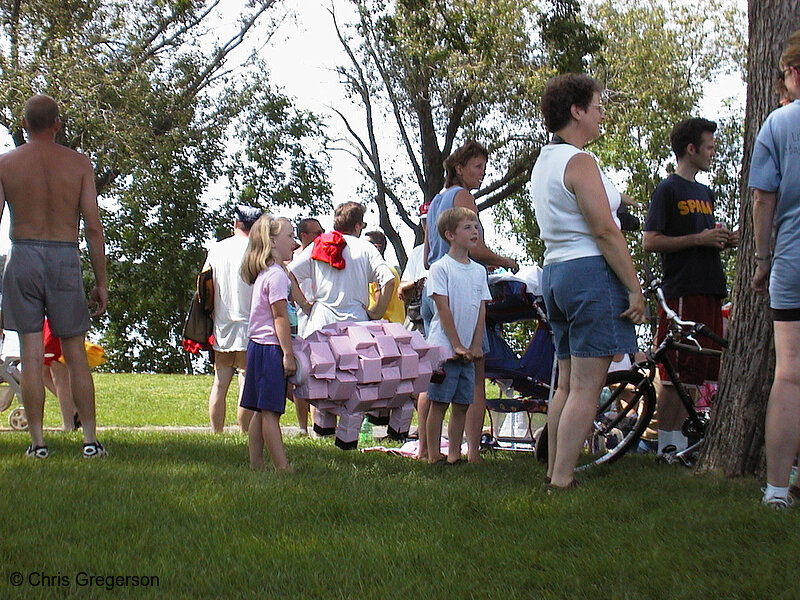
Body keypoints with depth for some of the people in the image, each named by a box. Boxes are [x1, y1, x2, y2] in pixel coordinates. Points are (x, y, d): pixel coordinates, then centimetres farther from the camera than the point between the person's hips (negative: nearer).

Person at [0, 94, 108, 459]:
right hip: (65, 258, 0)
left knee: (31, 353, 4)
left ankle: (37, 441, 4)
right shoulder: (79, 164, 1)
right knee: (75, 353, 6)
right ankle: (90, 439, 5)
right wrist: (101, 282, 3)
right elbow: (93, 226, -1)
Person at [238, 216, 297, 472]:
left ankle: (256, 463, 12)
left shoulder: (263, 273, 17)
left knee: (260, 410, 10)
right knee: (271, 411, -10)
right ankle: (283, 467, -10)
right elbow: (280, 317, -16)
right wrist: (288, 354, -16)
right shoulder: (276, 274, -12)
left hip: (257, 346, 10)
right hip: (271, 348, -10)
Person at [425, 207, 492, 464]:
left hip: (468, 350, 6)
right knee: (439, 402, -3)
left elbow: (481, 311, 11)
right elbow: (443, 309, -9)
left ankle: (454, 453, 13)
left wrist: (476, 346, 1)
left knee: (462, 404, 6)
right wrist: (457, 345, -12)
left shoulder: (479, 270, 13)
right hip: (444, 347, -6)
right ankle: (433, 456, 1)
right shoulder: (440, 268, -5)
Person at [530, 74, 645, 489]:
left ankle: (554, 473, 18)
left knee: (567, 384, 14)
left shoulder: (544, 162, 17)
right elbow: (605, 230, -18)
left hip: (554, 272, 10)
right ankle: (562, 481, -9)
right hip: (591, 272, -10)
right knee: (586, 387, -8)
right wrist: (635, 289, -16)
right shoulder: (578, 161, -13)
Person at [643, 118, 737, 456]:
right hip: (682, 291, -8)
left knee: (696, 371, 8)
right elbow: (650, 242, -11)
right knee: (676, 373, -8)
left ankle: (679, 438, 13)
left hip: (709, 290, 8)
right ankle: (667, 443, -3)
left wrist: (725, 240, 7)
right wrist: (699, 239, -15)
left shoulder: (705, 193, 21)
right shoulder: (668, 190, -4)